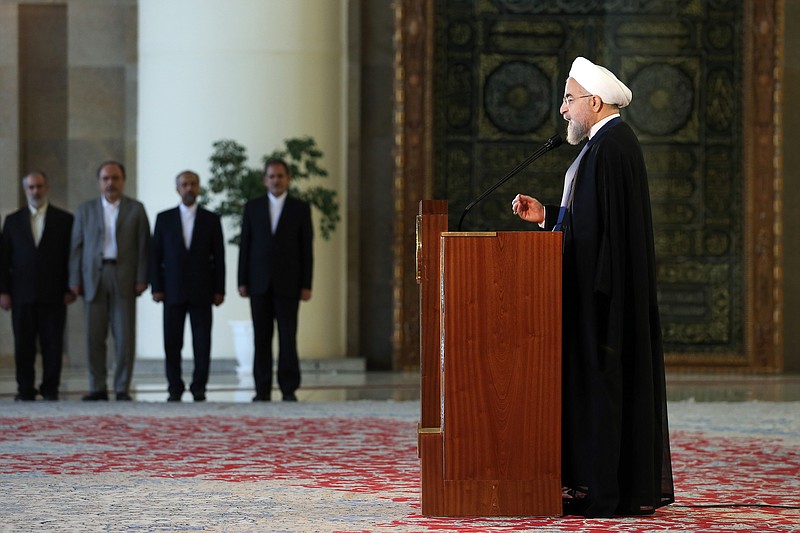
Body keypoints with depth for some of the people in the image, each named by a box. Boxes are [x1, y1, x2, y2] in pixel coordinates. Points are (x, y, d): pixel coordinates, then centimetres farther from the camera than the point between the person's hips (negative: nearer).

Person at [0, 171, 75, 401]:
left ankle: (50, 389, 5)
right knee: (23, 345, 1)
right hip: (22, 294, 1)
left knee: (53, 344, -1)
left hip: (53, 295, -1)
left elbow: (72, 256, 5)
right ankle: (25, 389, 6)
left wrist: (70, 288, -3)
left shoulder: (64, 220, 7)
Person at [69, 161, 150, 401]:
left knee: (125, 336, -5)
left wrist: (142, 279, -5)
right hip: (93, 277, 2)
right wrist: (75, 280, 1)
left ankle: (122, 388, 0)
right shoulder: (86, 210, 12)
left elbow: (143, 246, 4)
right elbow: (77, 246, 9)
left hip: (124, 278, -1)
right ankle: (98, 388, 6)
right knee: (93, 336, 0)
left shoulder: (136, 209, 8)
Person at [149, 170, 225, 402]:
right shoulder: (164, 218, 7)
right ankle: (175, 388, 5)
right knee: (172, 342, -1)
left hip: (202, 291, 0)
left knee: (202, 342, -4)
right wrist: (156, 287, -2)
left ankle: (199, 387, 3)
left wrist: (219, 290, -1)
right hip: (173, 291, 0)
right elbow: (155, 255, 6)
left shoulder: (211, 219, 7)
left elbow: (219, 257, 5)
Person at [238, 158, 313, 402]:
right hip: (259, 283, 2)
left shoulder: (301, 209, 4)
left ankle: (289, 389, 0)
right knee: (261, 338, 2)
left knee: (288, 338, -4)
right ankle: (262, 389, 5)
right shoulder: (253, 207, 8)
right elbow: (245, 246, 7)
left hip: (288, 283, -2)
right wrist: (242, 281, 1)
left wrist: (306, 285, -4)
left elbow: (306, 249, 2)